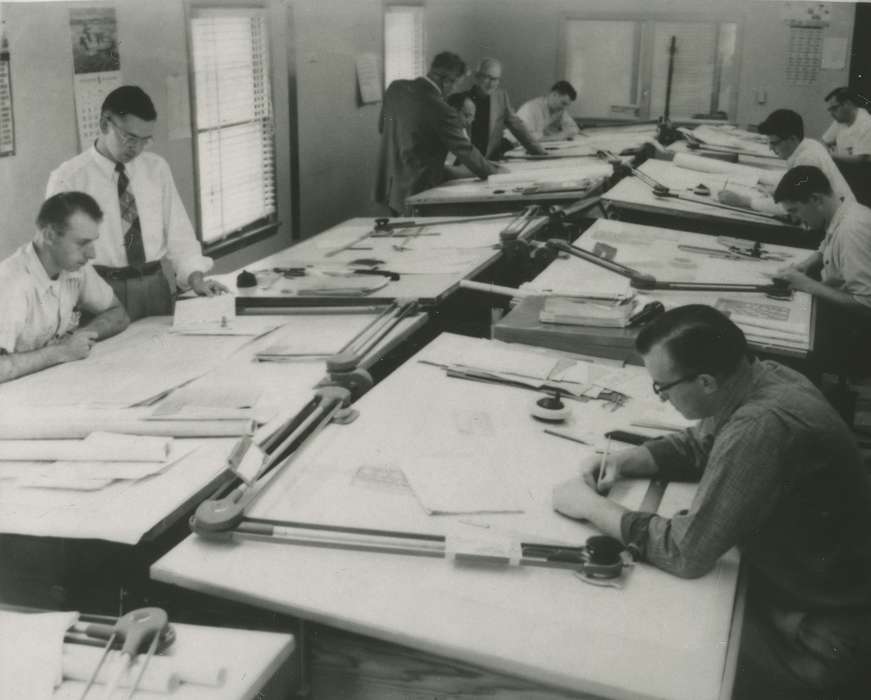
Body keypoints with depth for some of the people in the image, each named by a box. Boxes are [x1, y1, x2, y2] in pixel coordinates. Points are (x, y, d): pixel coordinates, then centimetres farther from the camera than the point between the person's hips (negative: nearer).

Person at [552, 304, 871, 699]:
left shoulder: (763, 428, -34)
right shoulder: (760, 379, -6)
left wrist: (592, 508, -18)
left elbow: (686, 550, -30)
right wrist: (624, 461, -4)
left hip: (818, 640, -8)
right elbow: (698, 446, 13)